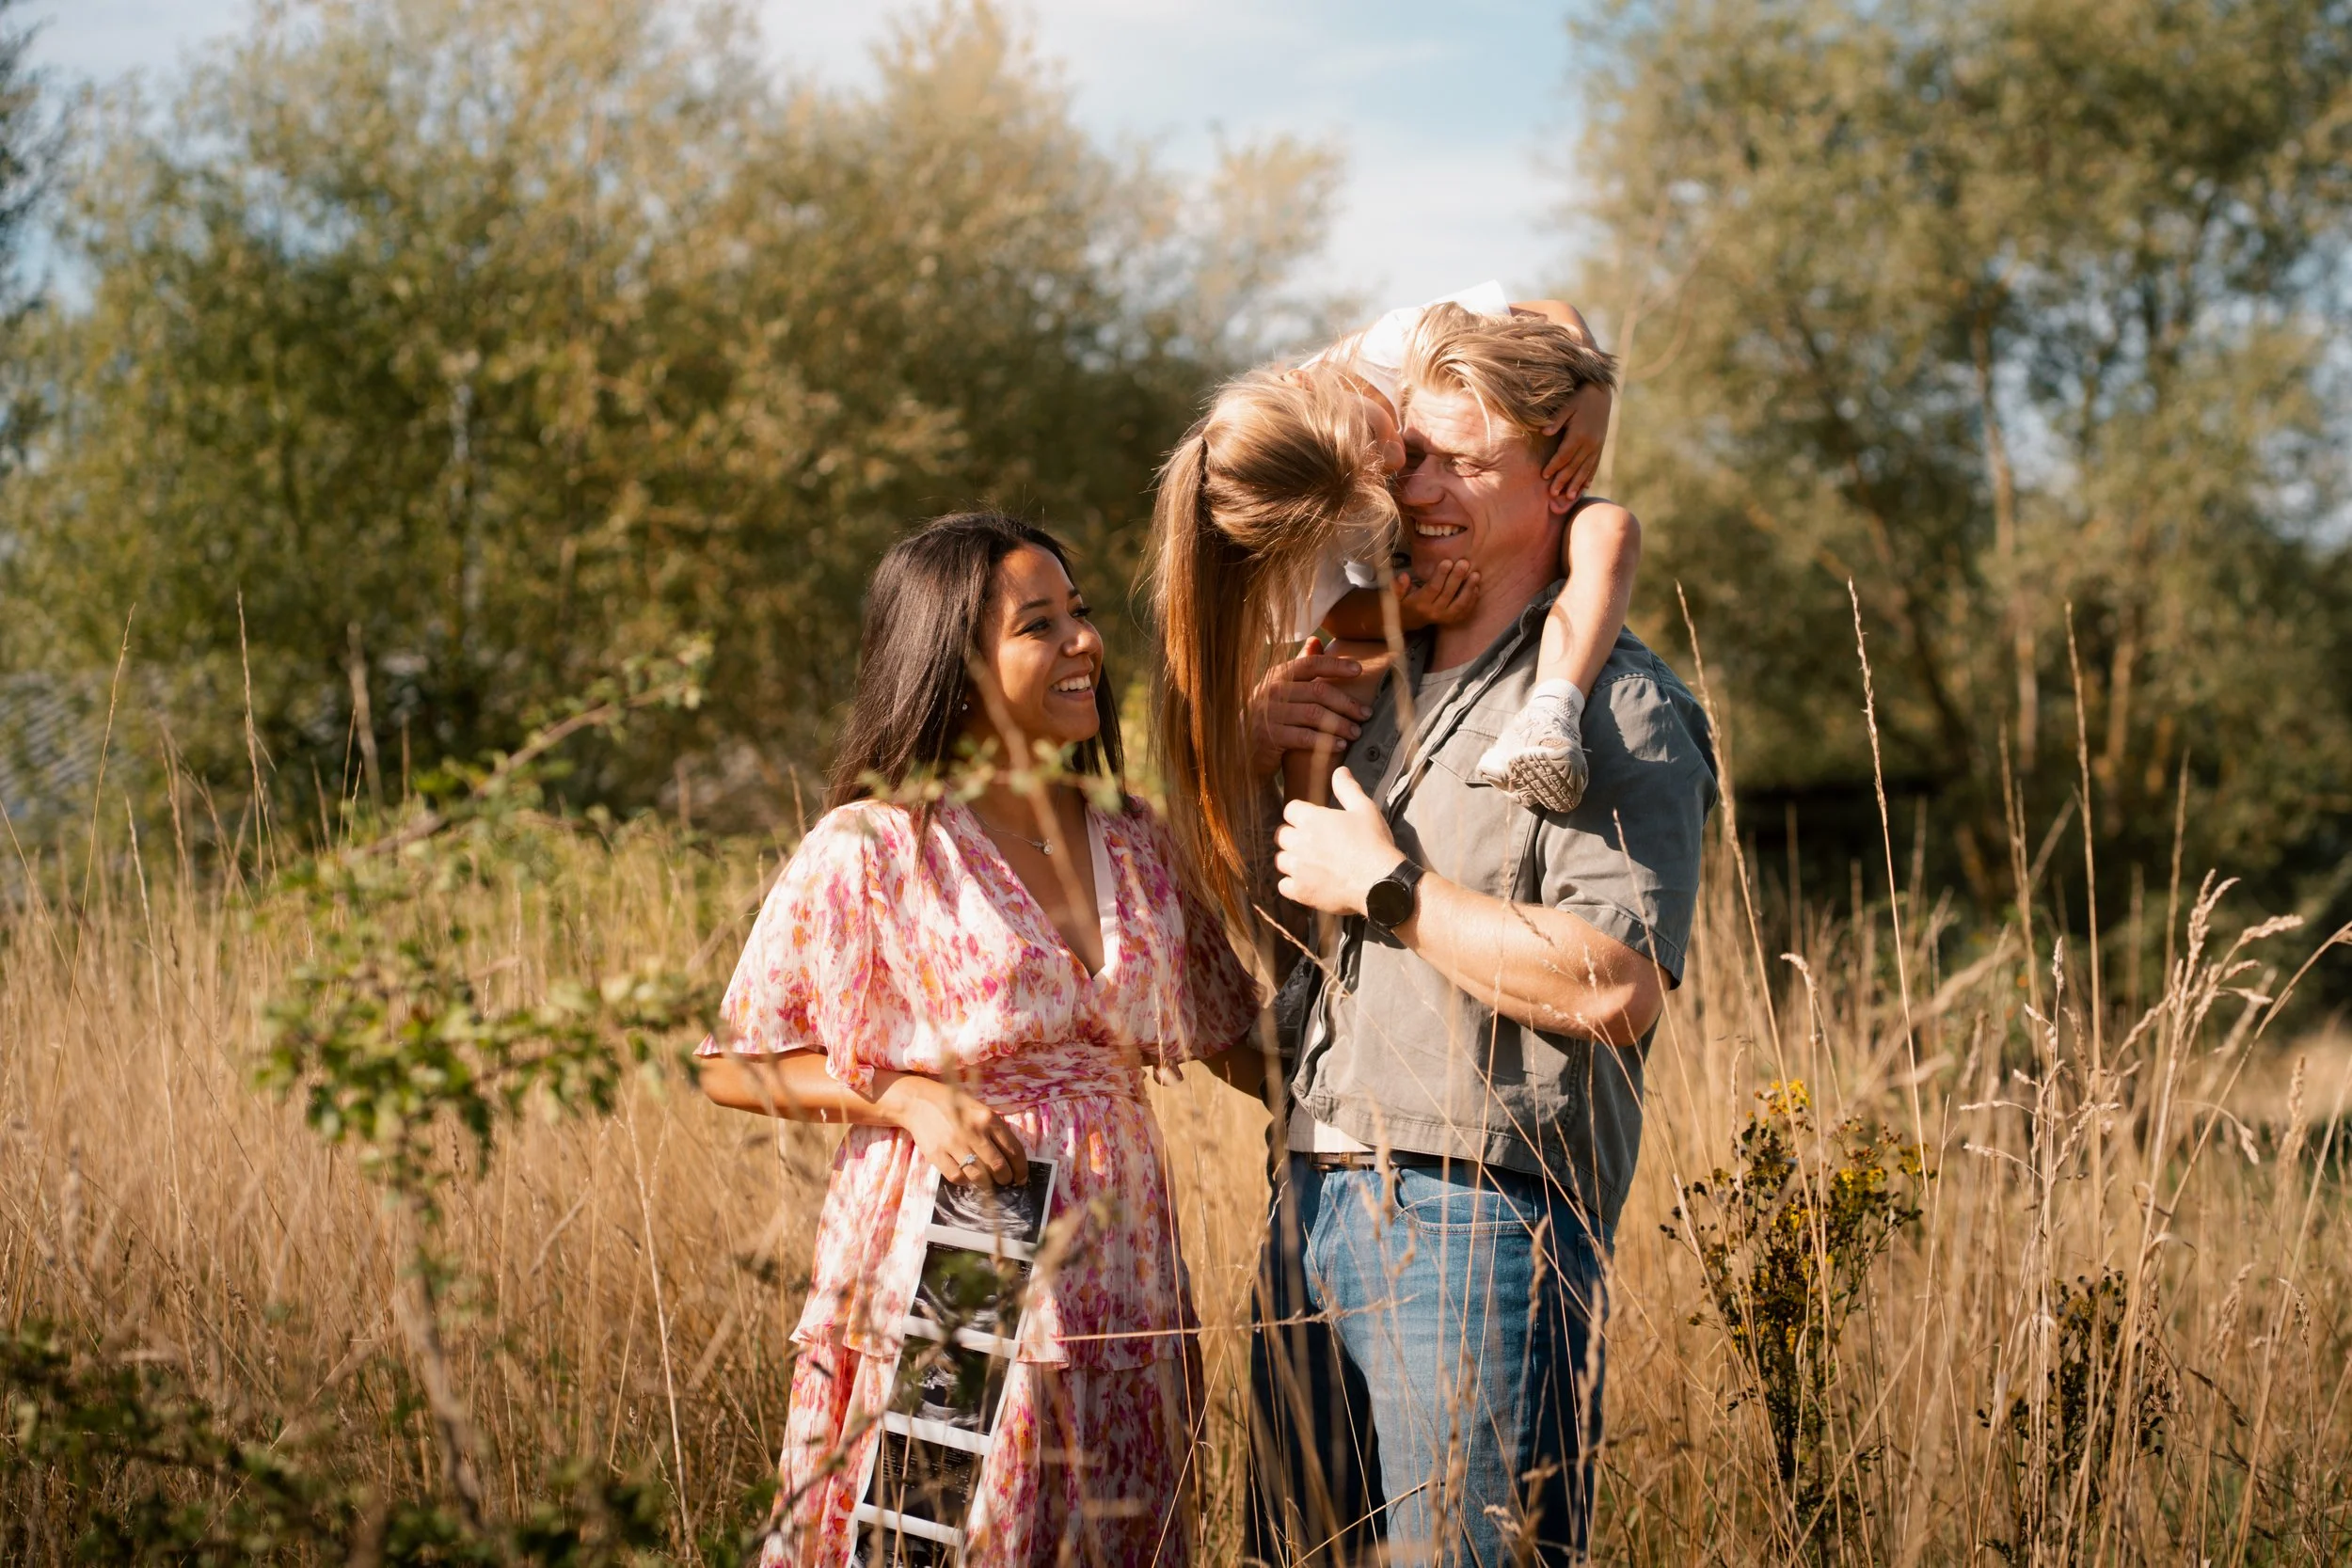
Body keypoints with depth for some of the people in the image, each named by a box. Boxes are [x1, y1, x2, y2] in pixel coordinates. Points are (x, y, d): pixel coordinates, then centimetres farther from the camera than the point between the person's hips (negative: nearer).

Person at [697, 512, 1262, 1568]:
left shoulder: (1135, 847, 9)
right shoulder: (868, 852, -7)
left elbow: (1231, 1033, 17)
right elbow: (734, 1066, -2)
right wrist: (908, 1096, -14)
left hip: (1111, 1275, 5)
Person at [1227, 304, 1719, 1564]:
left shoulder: (1614, 707, -6)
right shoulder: (1369, 679, 18)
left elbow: (1615, 987, -19)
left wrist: (1388, 887, -13)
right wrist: (1248, 741, 9)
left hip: (1476, 1219, -8)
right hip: (1308, 1204, 8)